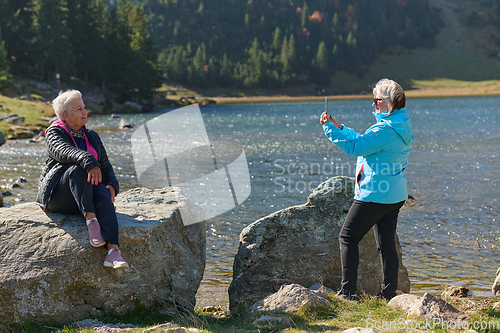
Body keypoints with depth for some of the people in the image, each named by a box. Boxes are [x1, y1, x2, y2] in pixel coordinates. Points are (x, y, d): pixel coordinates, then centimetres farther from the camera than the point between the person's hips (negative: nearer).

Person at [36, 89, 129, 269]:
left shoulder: (92, 137, 20)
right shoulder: (54, 133, 2)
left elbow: (106, 166, 19)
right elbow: (64, 151, -21)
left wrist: (112, 185, -4)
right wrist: (89, 161, -41)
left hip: (87, 192, 4)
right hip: (58, 195, -4)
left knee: (103, 197, -34)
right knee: (78, 168, -35)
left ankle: (113, 250, -51)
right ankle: (91, 220, -41)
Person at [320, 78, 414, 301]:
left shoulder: (386, 130, -20)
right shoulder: (401, 126, 12)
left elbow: (355, 147, -21)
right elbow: (364, 142, 18)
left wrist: (330, 128, -14)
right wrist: (339, 127, 14)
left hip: (375, 195, -9)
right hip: (395, 195, 10)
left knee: (347, 238, 0)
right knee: (387, 244, 10)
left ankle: (347, 292, 0)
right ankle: (389, 294, 11)